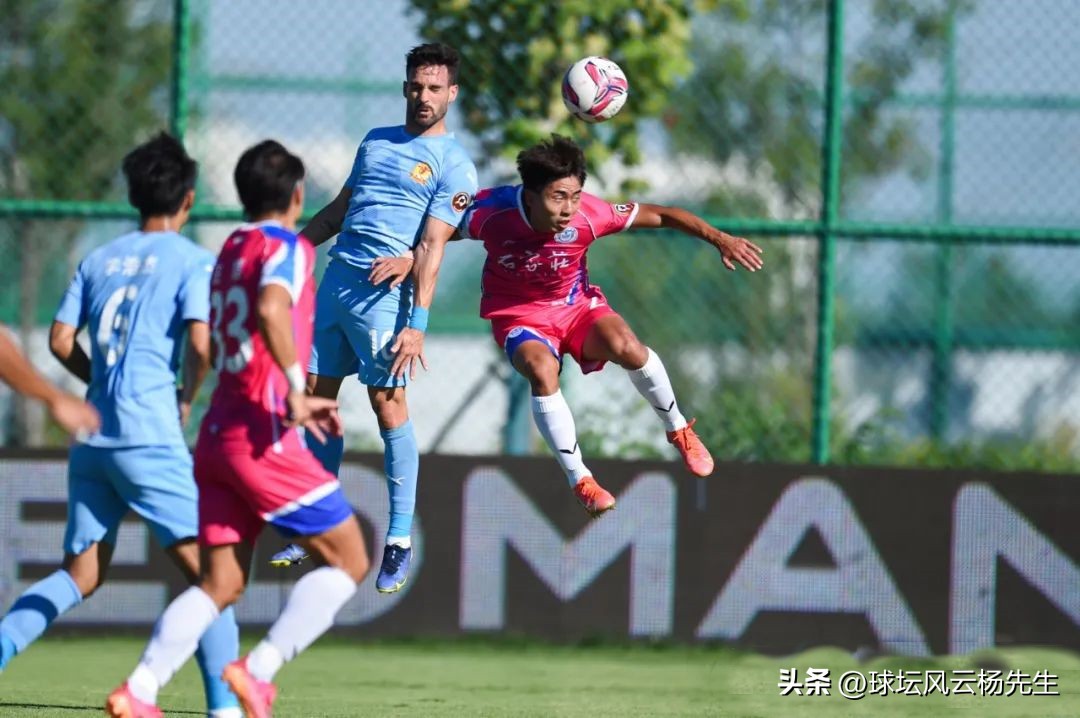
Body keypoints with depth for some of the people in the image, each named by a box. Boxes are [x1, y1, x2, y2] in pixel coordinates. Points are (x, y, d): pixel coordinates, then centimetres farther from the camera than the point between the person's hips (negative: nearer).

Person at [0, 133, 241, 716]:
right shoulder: (193, 261, -1)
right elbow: (201, 343, -13)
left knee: (81, 573, 13)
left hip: (92, 433, 6)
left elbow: (61, 340, 9)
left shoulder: (99, 259, 15)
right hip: (150, 436, -5)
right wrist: (186, 400, 5)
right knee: (204, 565, -2)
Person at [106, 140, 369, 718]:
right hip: (264, 433, -8)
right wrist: (297, 392, -24)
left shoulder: (230, 251, 18)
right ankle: (259, 670, -10)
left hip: (218, 430, 8)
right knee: (349, 561, 0)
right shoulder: (288, 247, -6)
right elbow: (271, 309, -27)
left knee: (222, 584, 8)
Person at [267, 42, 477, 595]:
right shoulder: (375, 142, 19)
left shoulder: (453, 164, -1)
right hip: (335, 283, 6)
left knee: (389, 406, -9)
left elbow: (431, 246, -10)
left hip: (386, 293, -6)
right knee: (316, 398, 7)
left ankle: (401, 541, -2)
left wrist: (417, 325, -16)